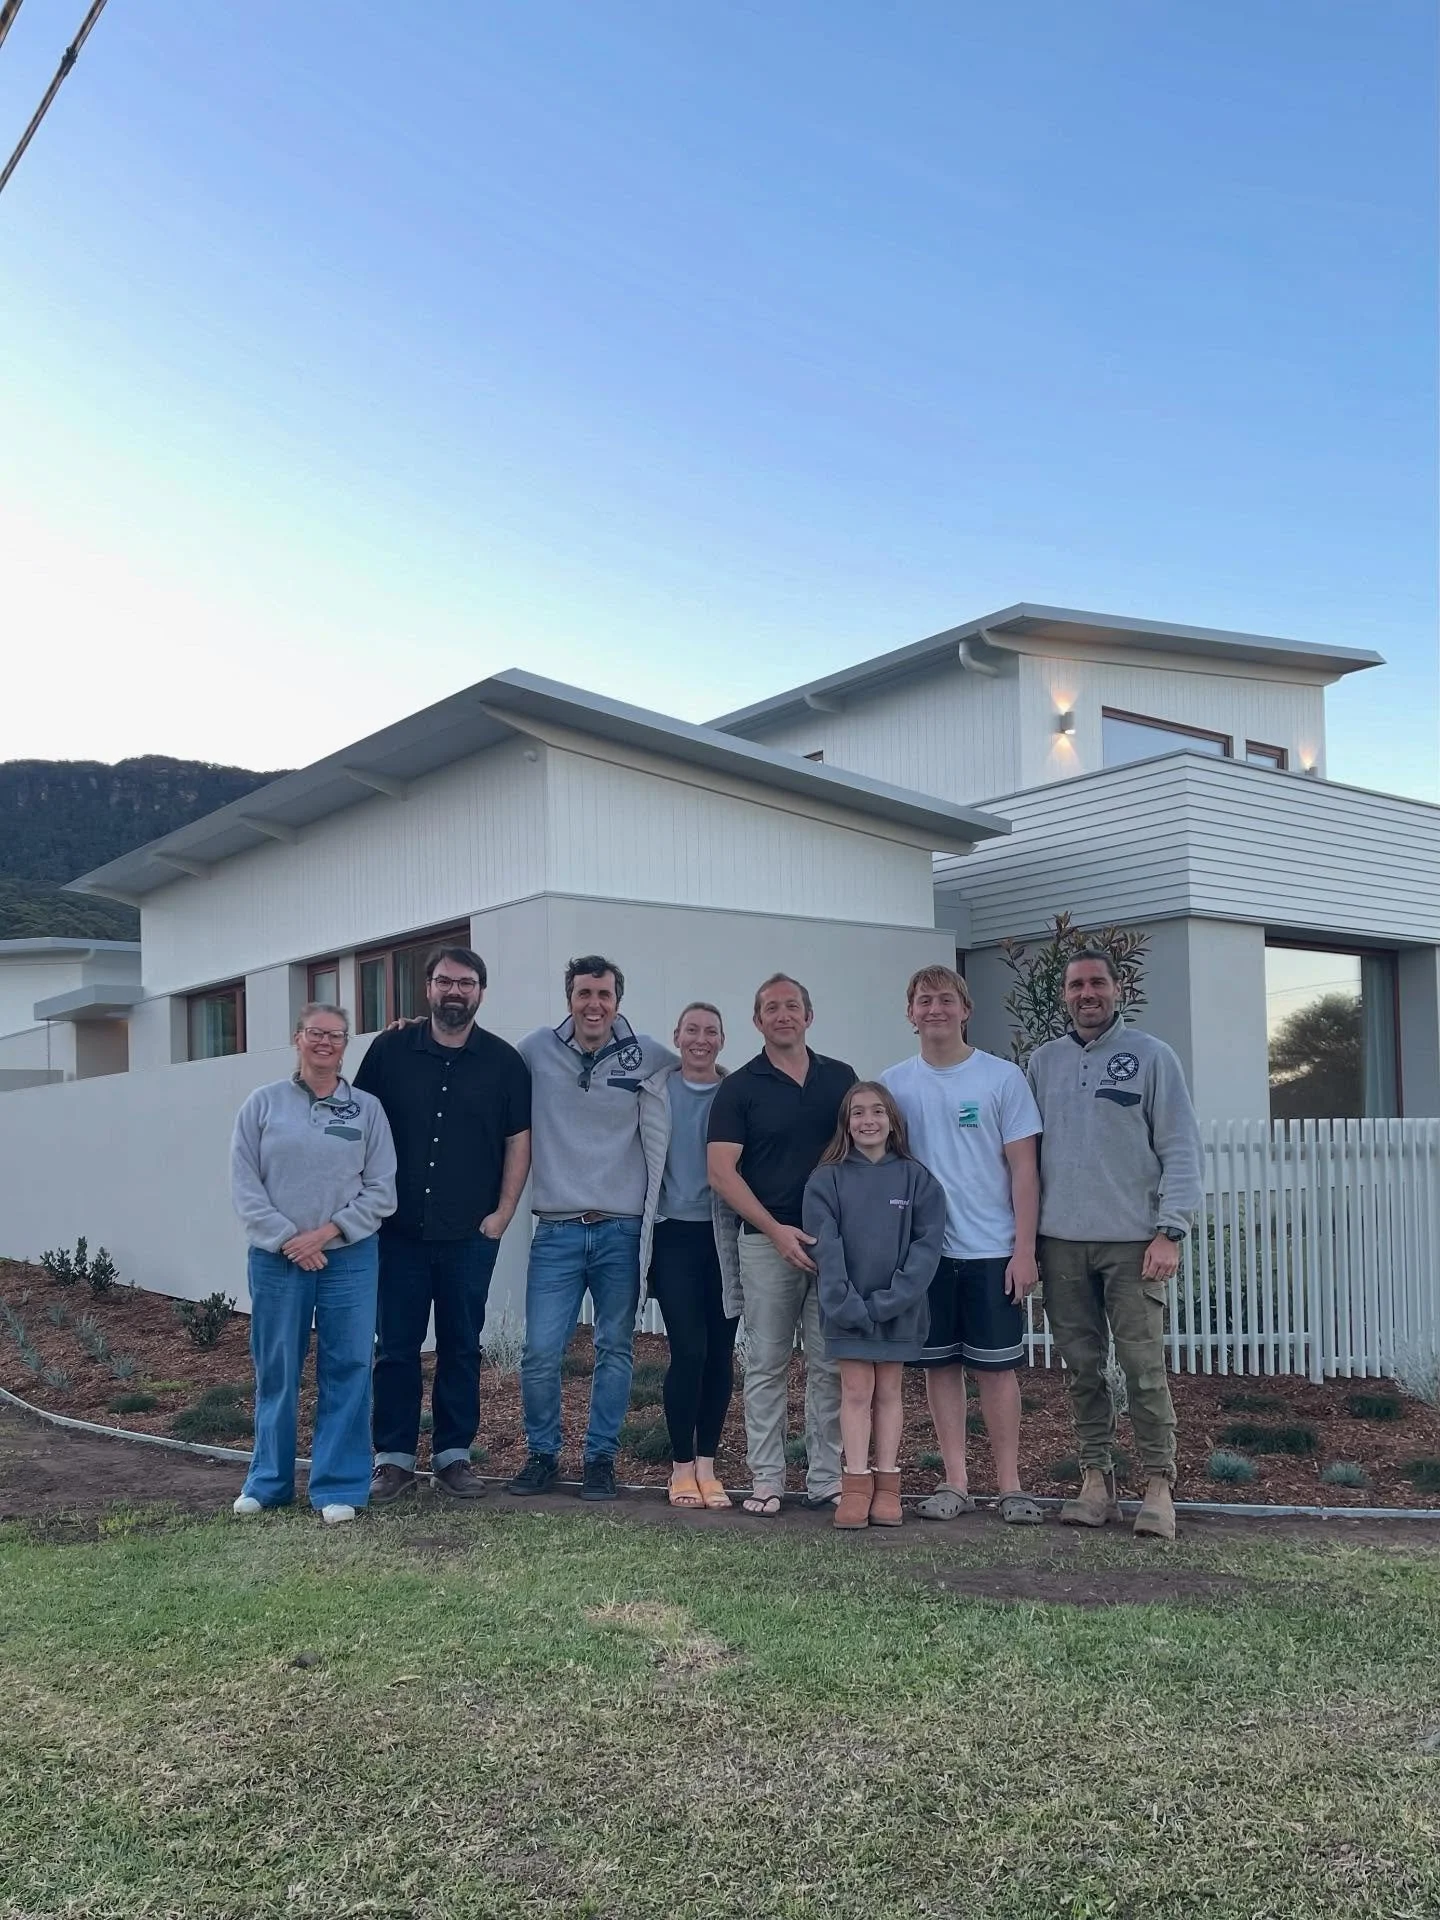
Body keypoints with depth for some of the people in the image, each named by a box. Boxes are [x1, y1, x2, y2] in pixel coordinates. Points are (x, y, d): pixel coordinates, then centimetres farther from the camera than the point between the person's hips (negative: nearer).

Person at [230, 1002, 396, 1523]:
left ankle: (339, 1487, 10)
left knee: (346, 1372, 1)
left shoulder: (367, 1109, 5)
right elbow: (244, 1185, 0)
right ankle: (269, 1481, 24)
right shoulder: (263, 1103, 4)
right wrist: (289, 1239, -9)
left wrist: (327, 1231, -9)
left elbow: (381, 1190, 2)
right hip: (276, 1259, 0)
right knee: (276, 1372, 8)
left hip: (349, 1258, 0)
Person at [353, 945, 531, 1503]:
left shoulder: (503, 1061, 3)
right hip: (399, 1229, 0)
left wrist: (503, 1212, -2)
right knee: (395, 1347, 5)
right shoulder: (390, 1050, 3)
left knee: (461, 1348, 8)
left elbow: (519, 1141, 5)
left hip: (471, 1234, 0)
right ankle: (393, 1458, 15)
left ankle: (453, 1455, 19)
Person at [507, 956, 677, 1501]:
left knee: (615, 1350, 8)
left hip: (621, 1230, 0)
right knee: (540, 1352, -2)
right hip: (556, 1231, 0)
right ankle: (542, 1454, 18)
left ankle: (601, 1458, 23)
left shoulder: (648, 1056, 0)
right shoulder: (536, 1050, 1)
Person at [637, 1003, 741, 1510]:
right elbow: (647, 1162, 9)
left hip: (724, 1235, 1)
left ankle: (706, 1464, 17)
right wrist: (643, 1232, 4)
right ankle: (681, 1466, 7)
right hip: (674, 1235, -1)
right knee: (687, 1350, -7)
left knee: (719, 1352, 4)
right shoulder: (654, 1092, 6)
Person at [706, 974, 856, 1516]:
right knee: (767, 1365, 3)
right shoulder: (739, 1088, 0)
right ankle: (766, 1481, 11)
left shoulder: (841, 1078, 9)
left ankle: (826, 1479, 15)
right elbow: (722, 1172, -6)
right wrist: (777, 1230, -13)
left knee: (831, 1365, 6)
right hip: (767, 1242, -3)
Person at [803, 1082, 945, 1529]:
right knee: (855, 1392, 1)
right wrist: (847, 1302, -17)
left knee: (888, 1393, 9)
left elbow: (927, 1244, -6)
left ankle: (887, 1485, 16)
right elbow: (824, 1246, -7)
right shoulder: (826, 1180, -1)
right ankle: (856, 1484, 7)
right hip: (847, 1309, -1)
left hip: (899, 1309, 1)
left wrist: (889, 1301, -14)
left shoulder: (916, 1178, 0)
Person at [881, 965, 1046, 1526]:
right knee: (939, 1365, 8)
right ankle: (955, 1483, 18)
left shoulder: (1002, 1078, -2)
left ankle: (1009, 1484, 14)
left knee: (996, 1367, 3)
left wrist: (1024, 1249, -7)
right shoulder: (893, 1084, 5)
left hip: (993, 1252, -2)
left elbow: (1023, 1168, -2)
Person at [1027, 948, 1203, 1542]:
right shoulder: (1043, 1062, 12)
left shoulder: (1151, 1056, 2)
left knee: (1144, 1367, -4)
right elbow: (1026, 1153, 13)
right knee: (1083, 1369, 8)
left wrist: (1170, 1231, -10)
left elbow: (1180, 1150, -2)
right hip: (1062, 1242, 3)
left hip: (1132, 1241, -3)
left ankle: (1159, 1485, 5)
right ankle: (1096, 1477, 17)